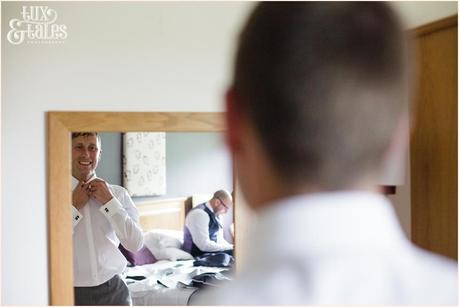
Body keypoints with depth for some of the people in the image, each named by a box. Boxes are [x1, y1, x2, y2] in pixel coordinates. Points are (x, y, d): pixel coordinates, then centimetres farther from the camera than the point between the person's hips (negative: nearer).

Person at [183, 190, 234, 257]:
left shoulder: (216, 214, 10)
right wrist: (230, 247, -20)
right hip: (199, 255, -9)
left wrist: (231, 247, -3)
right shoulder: (199, 214, -19)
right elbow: (204, 245, -25)